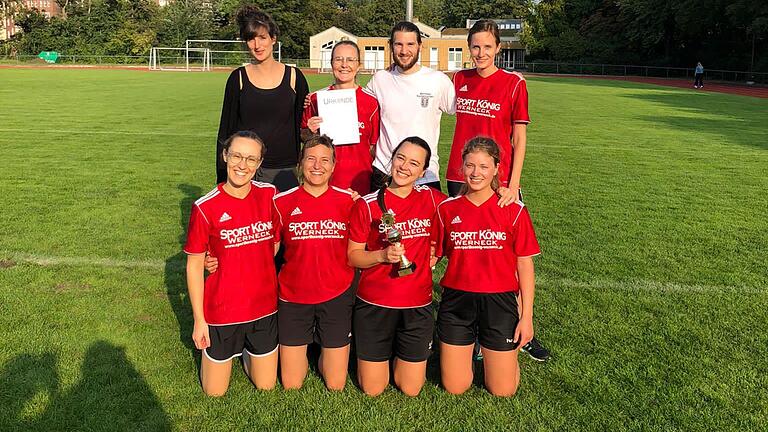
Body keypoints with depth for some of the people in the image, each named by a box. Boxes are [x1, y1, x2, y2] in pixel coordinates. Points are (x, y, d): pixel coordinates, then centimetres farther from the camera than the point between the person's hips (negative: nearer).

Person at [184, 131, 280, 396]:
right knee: (215, 392, 13)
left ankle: (248, 349, 42)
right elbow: (194, 265, -7)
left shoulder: (269, 196, -5)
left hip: (264, 306, 3)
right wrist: (199, 320, -6)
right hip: (222, 310, -2)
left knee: (266, 386, 16)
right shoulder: (206, 207, -14)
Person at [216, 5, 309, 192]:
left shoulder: (293, 76, 2)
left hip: (283, 169, 0)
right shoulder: (239, 77, 3)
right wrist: (222, 173, 2)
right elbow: (226, 127, 6)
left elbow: (304, 124, 9)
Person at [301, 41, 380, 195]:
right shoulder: (316, 99, 2)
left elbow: (374, 145, 7)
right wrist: (311, 132, -7)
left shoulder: (371, 102, 1)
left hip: (359, 182, 0)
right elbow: (303, 135, 14)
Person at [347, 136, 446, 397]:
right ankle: (379, 352, 36)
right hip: (374, 304, -1)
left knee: (411, 389, 9)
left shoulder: (431, 199, -3)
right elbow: (352, 256, -4)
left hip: (417, 304, 2)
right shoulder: (367, 205, -8)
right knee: (372, 389, 7)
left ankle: (401, 351, 37)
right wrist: (383, 255, -22)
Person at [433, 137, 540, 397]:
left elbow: (525, 265, -2)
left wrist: (526, 316, -5)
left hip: (498, 301, -1)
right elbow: (433, 256, 7)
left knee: (502, 391, 6)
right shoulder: (447, 209, 1)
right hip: (456, 300, 1)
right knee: (455, 388, 8)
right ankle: (464, 348, 37)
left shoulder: (514, 211, -5)